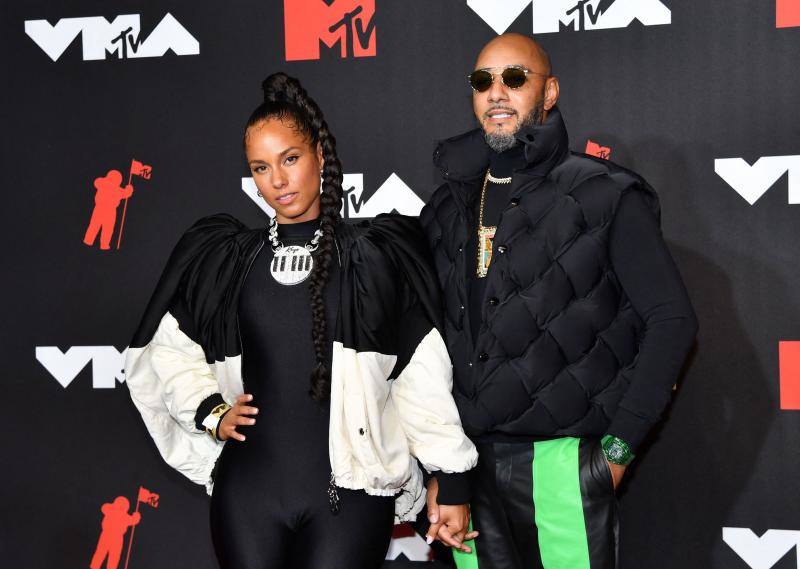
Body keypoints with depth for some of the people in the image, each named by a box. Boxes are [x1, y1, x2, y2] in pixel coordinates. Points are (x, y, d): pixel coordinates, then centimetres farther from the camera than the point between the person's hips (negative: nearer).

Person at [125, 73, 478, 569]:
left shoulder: (378, 258, 1)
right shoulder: (224, 261, 7)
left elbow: (424, 377, 0)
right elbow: (168, 348, 17)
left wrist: (452, 481, -1)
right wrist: (210, 410, 1)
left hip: (350, 488, -2)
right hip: (248, 490, 2)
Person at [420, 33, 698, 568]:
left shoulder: (606, 197, -4)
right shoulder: (450, 207, 10)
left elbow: (672, 319, -6)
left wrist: (620, 445, -9)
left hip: (562, 460, -4)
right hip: (467, 461, 4)